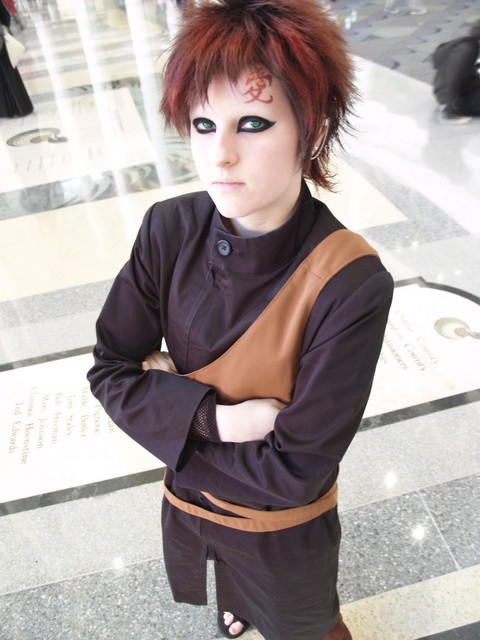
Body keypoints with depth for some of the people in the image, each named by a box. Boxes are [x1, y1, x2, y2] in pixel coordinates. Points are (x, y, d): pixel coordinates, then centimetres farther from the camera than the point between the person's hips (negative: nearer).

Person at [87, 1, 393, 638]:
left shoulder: (353, 285, -35)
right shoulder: (170, 230, -22)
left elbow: (294, 471, -29)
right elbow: (110, 370, -16)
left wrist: (167, 390, -23)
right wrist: (215, 418, -29)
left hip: (284, 528, -4)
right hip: (190, 499, 5)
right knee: (232, 587, 39)